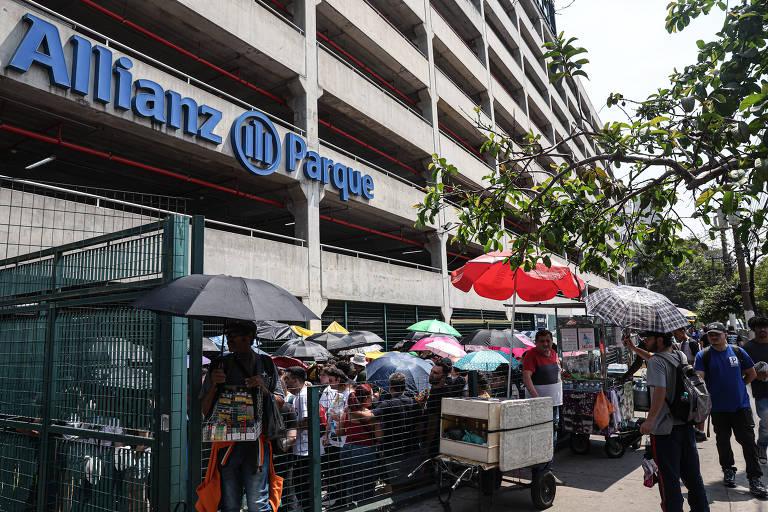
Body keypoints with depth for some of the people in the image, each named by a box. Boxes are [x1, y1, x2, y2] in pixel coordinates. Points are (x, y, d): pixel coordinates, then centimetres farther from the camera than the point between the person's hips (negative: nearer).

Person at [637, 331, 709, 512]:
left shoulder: (656, 361, -18)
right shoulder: (680, 356, 6)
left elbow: (660, 391, -29)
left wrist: (650, 419, -27)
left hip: (664, 427, -8)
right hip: (686, 423, 8)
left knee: (669, 476, 3)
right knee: (692, 472, 18)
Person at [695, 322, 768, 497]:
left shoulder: (738, 351, -1)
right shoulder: (703, 355, -6)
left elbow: (752, 374, 11)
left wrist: (738, 385, 6)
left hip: (741, 405, 0)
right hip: (718, 407, 0)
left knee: (748, 441, -1)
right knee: (723, 440, 13)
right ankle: (728, 470, 31)